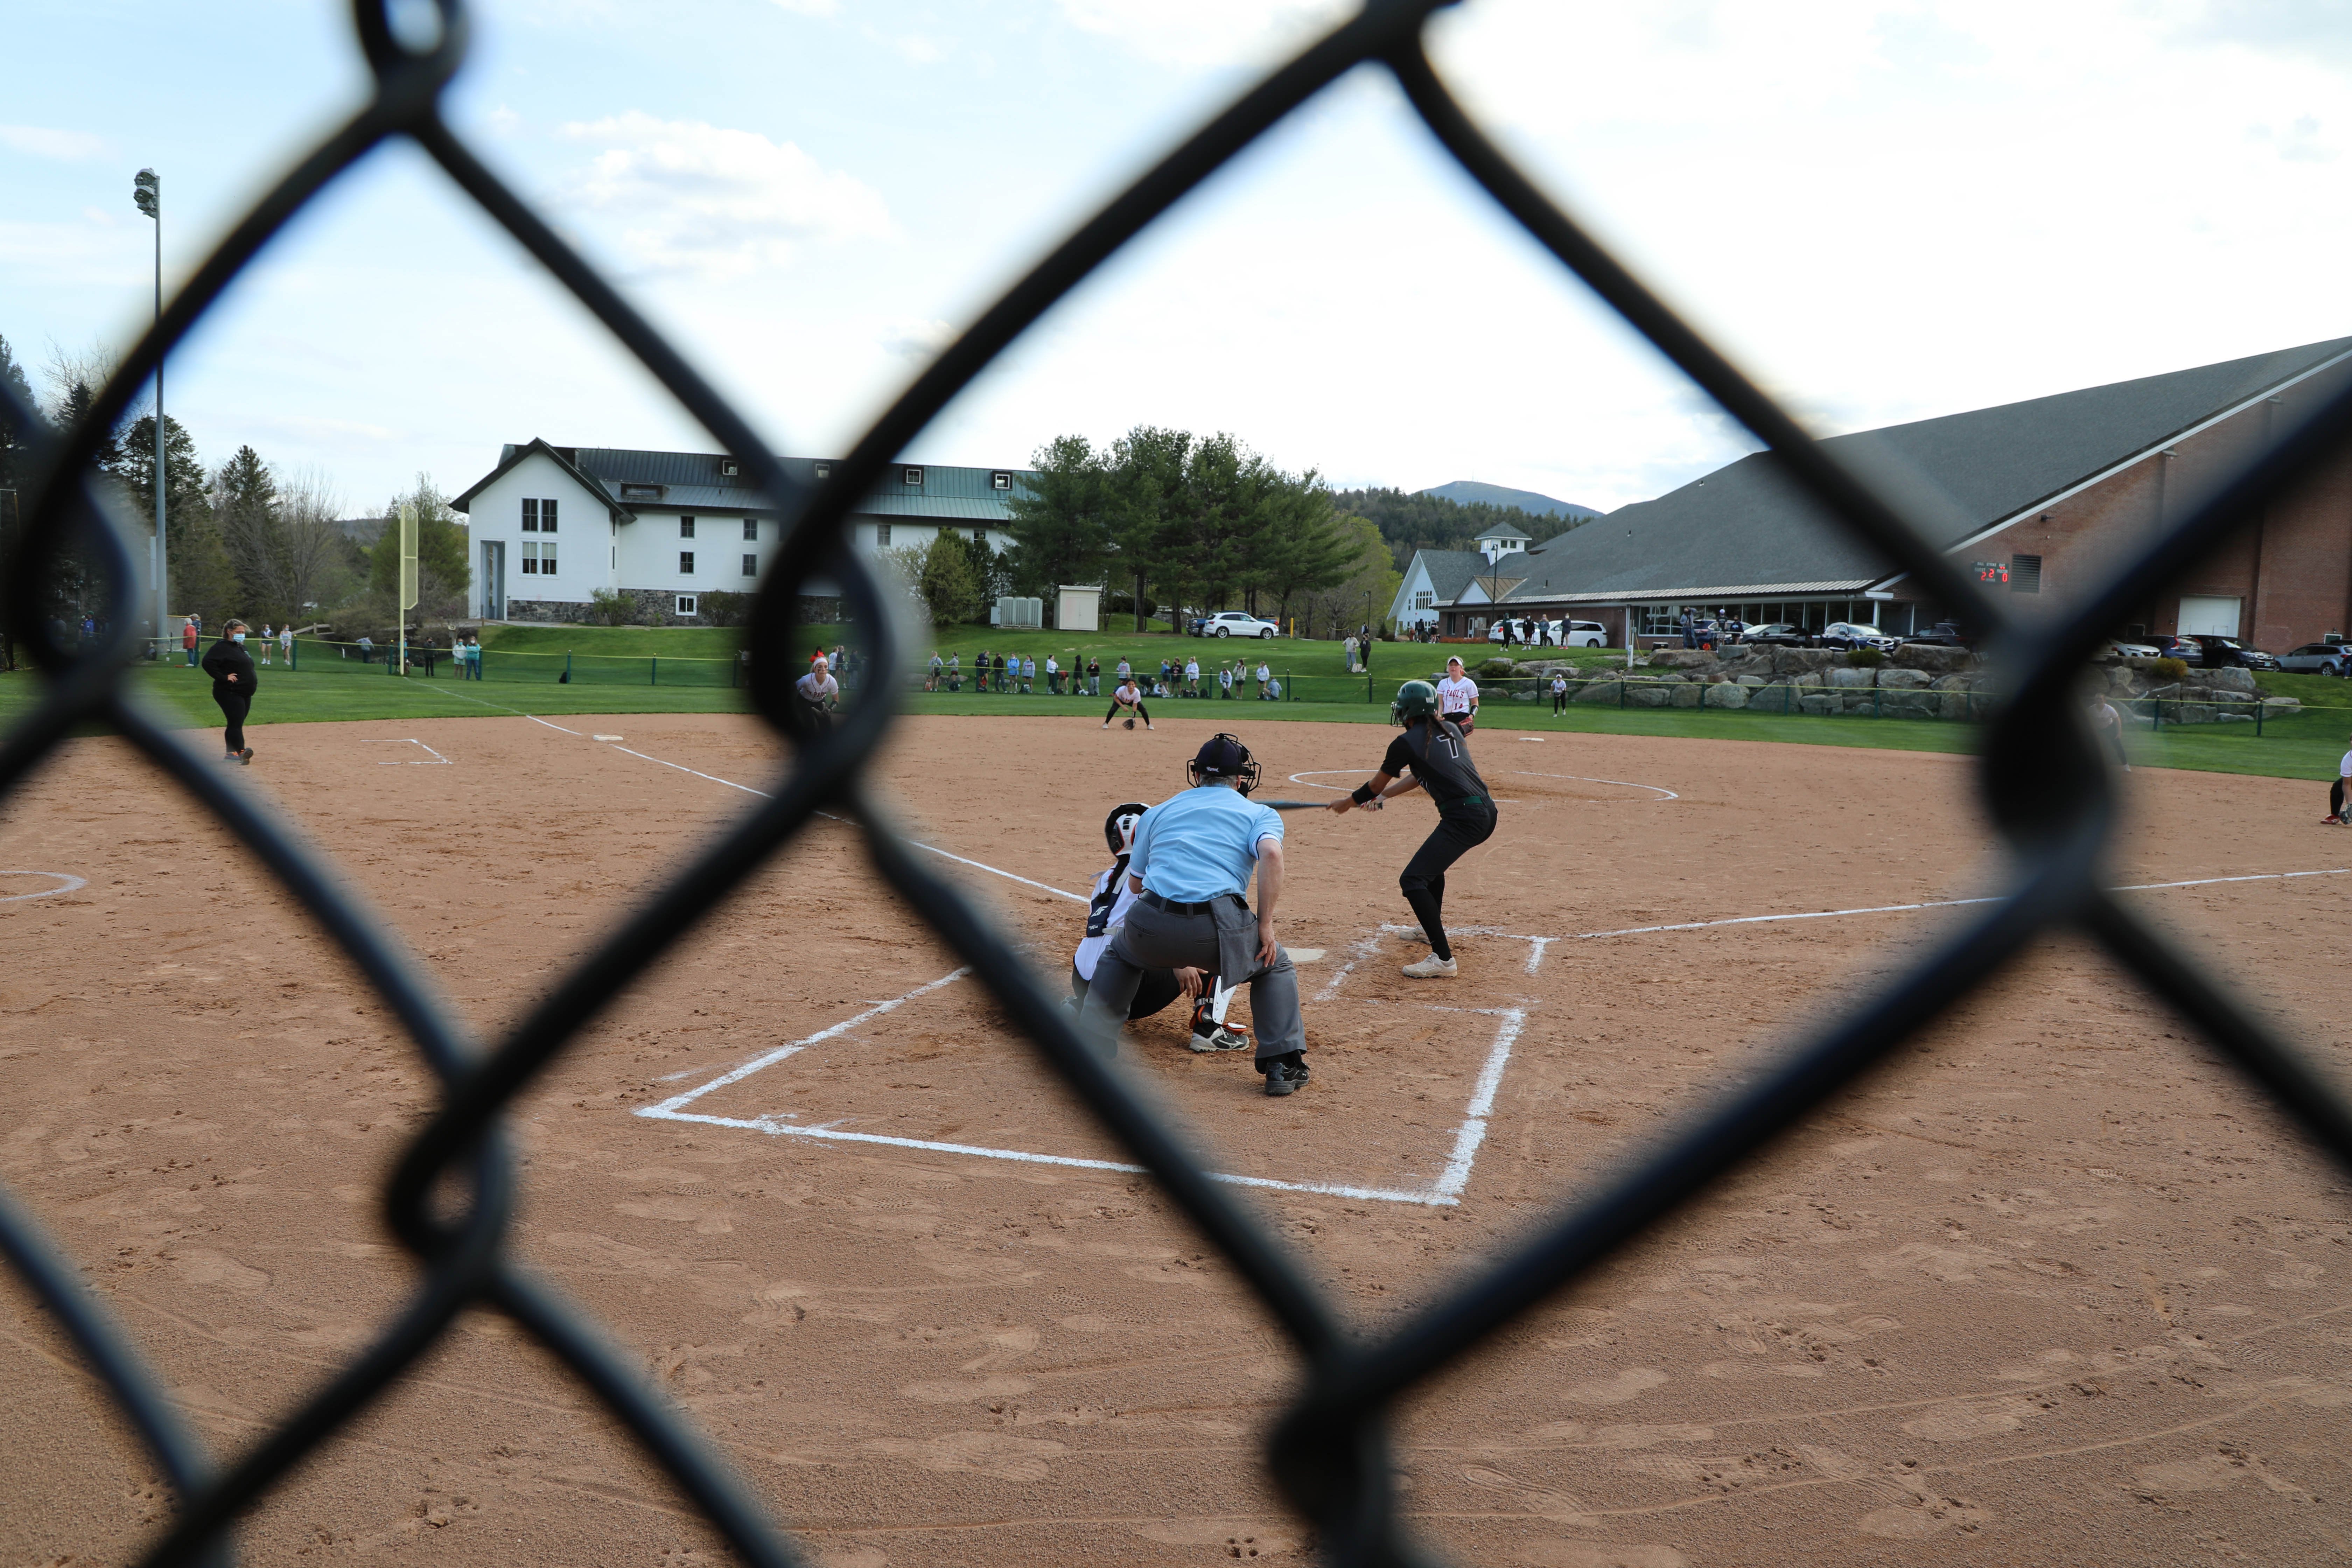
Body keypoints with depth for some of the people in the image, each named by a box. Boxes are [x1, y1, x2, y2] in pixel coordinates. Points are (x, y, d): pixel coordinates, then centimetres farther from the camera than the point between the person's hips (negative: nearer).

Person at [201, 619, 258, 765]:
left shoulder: (242, 647, 19)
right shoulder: (222, 647, -11)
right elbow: (208, 663, -23)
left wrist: (250, 686, 16)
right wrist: (224, 677, -22)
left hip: (245, 694, 9)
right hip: (230, 693, -9)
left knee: (236, 724, 13)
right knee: (236, 724, -18)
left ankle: (231, 754, 19)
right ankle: (241, 753, -29)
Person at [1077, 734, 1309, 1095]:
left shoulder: (1159, 811, 26)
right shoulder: (1260, 814, 17)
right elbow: (1271, 853, -6)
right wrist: (1265, 925, -3)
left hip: (1151, 928, 2)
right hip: (1217, 930, -2)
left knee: (1118, 955, 37)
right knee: (1275, 966, 28)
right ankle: (1284, 1064, 17)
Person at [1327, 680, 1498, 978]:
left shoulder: (1406, 743, -4)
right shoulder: (1451, 730, 17)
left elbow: (1375, 786, 9)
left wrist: (1347, 803, 27)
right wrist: (1383, 795, 37)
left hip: (1463, 818, -9)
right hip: (1486, 813, 9)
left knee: (1412, 880, -12)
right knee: (1432, 862, 32)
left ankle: (1442, 959, -20)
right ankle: (1432, 928, 48)